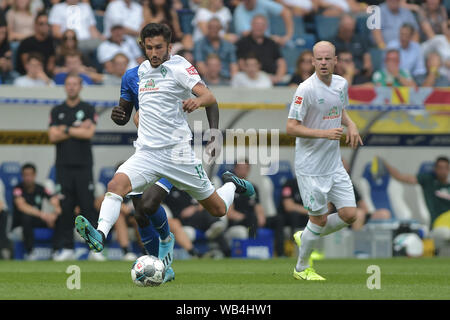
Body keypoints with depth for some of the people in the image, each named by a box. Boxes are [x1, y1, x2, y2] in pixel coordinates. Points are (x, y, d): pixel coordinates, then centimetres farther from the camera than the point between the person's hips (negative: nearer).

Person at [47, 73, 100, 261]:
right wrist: (77, 129, -5)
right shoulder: (57, 111, 13)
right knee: (64, 208, -1)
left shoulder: (88, 110, 7)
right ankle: (65, 247, 2)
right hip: (63, 166, 2)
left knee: (88, 207, -6)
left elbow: (89, 133, -8)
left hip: (83, 166, -2)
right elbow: (53, 137, 0)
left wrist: (66, 129, -4)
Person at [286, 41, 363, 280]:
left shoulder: (341, 84, 3)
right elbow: (291, 128, -19)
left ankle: (305, 237, 27)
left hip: (334, 165, 7)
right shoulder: (306, 89, -18)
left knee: (349, 214, 2)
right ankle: (301, 268, 23)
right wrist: (325, 133, -27)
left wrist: (350, 125, 3)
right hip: (311, 168, -7)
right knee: (319, 218, 1)